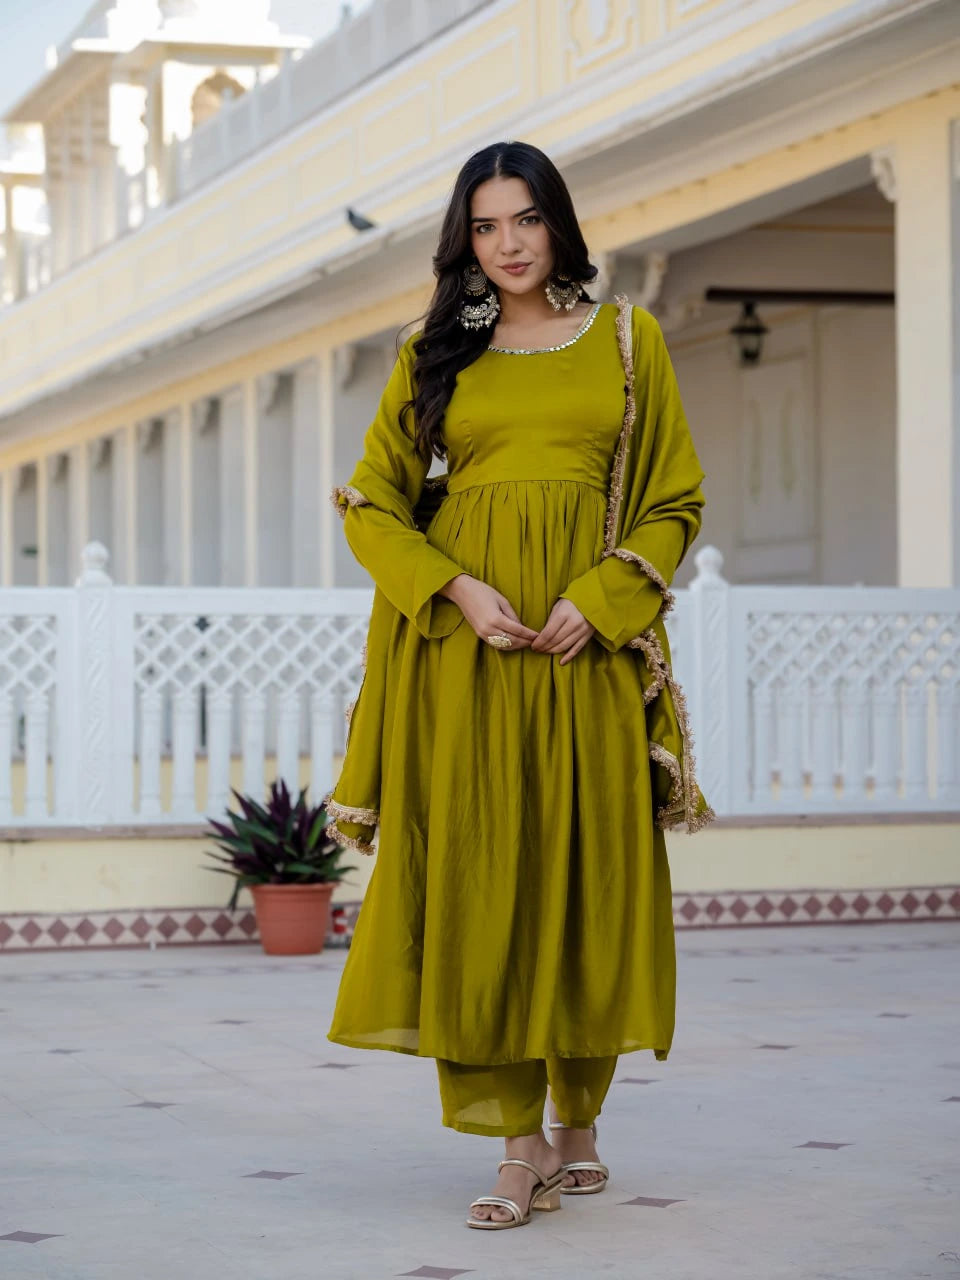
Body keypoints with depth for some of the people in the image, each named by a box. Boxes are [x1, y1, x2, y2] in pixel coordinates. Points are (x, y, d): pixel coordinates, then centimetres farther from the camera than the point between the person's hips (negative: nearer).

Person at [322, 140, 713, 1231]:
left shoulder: (627, 340, 10)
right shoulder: (437, 354, 11)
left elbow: (675, 501, 7)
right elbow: (371, 501, 7)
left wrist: (600, 598, -9)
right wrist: (458, 591, -10)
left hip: (589, 640, 0)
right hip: (464, 640, 0)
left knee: (590, 871, 1)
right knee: (478, 872, -6)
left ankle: (578, 1126, 16)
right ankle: (521, 1144, -2)